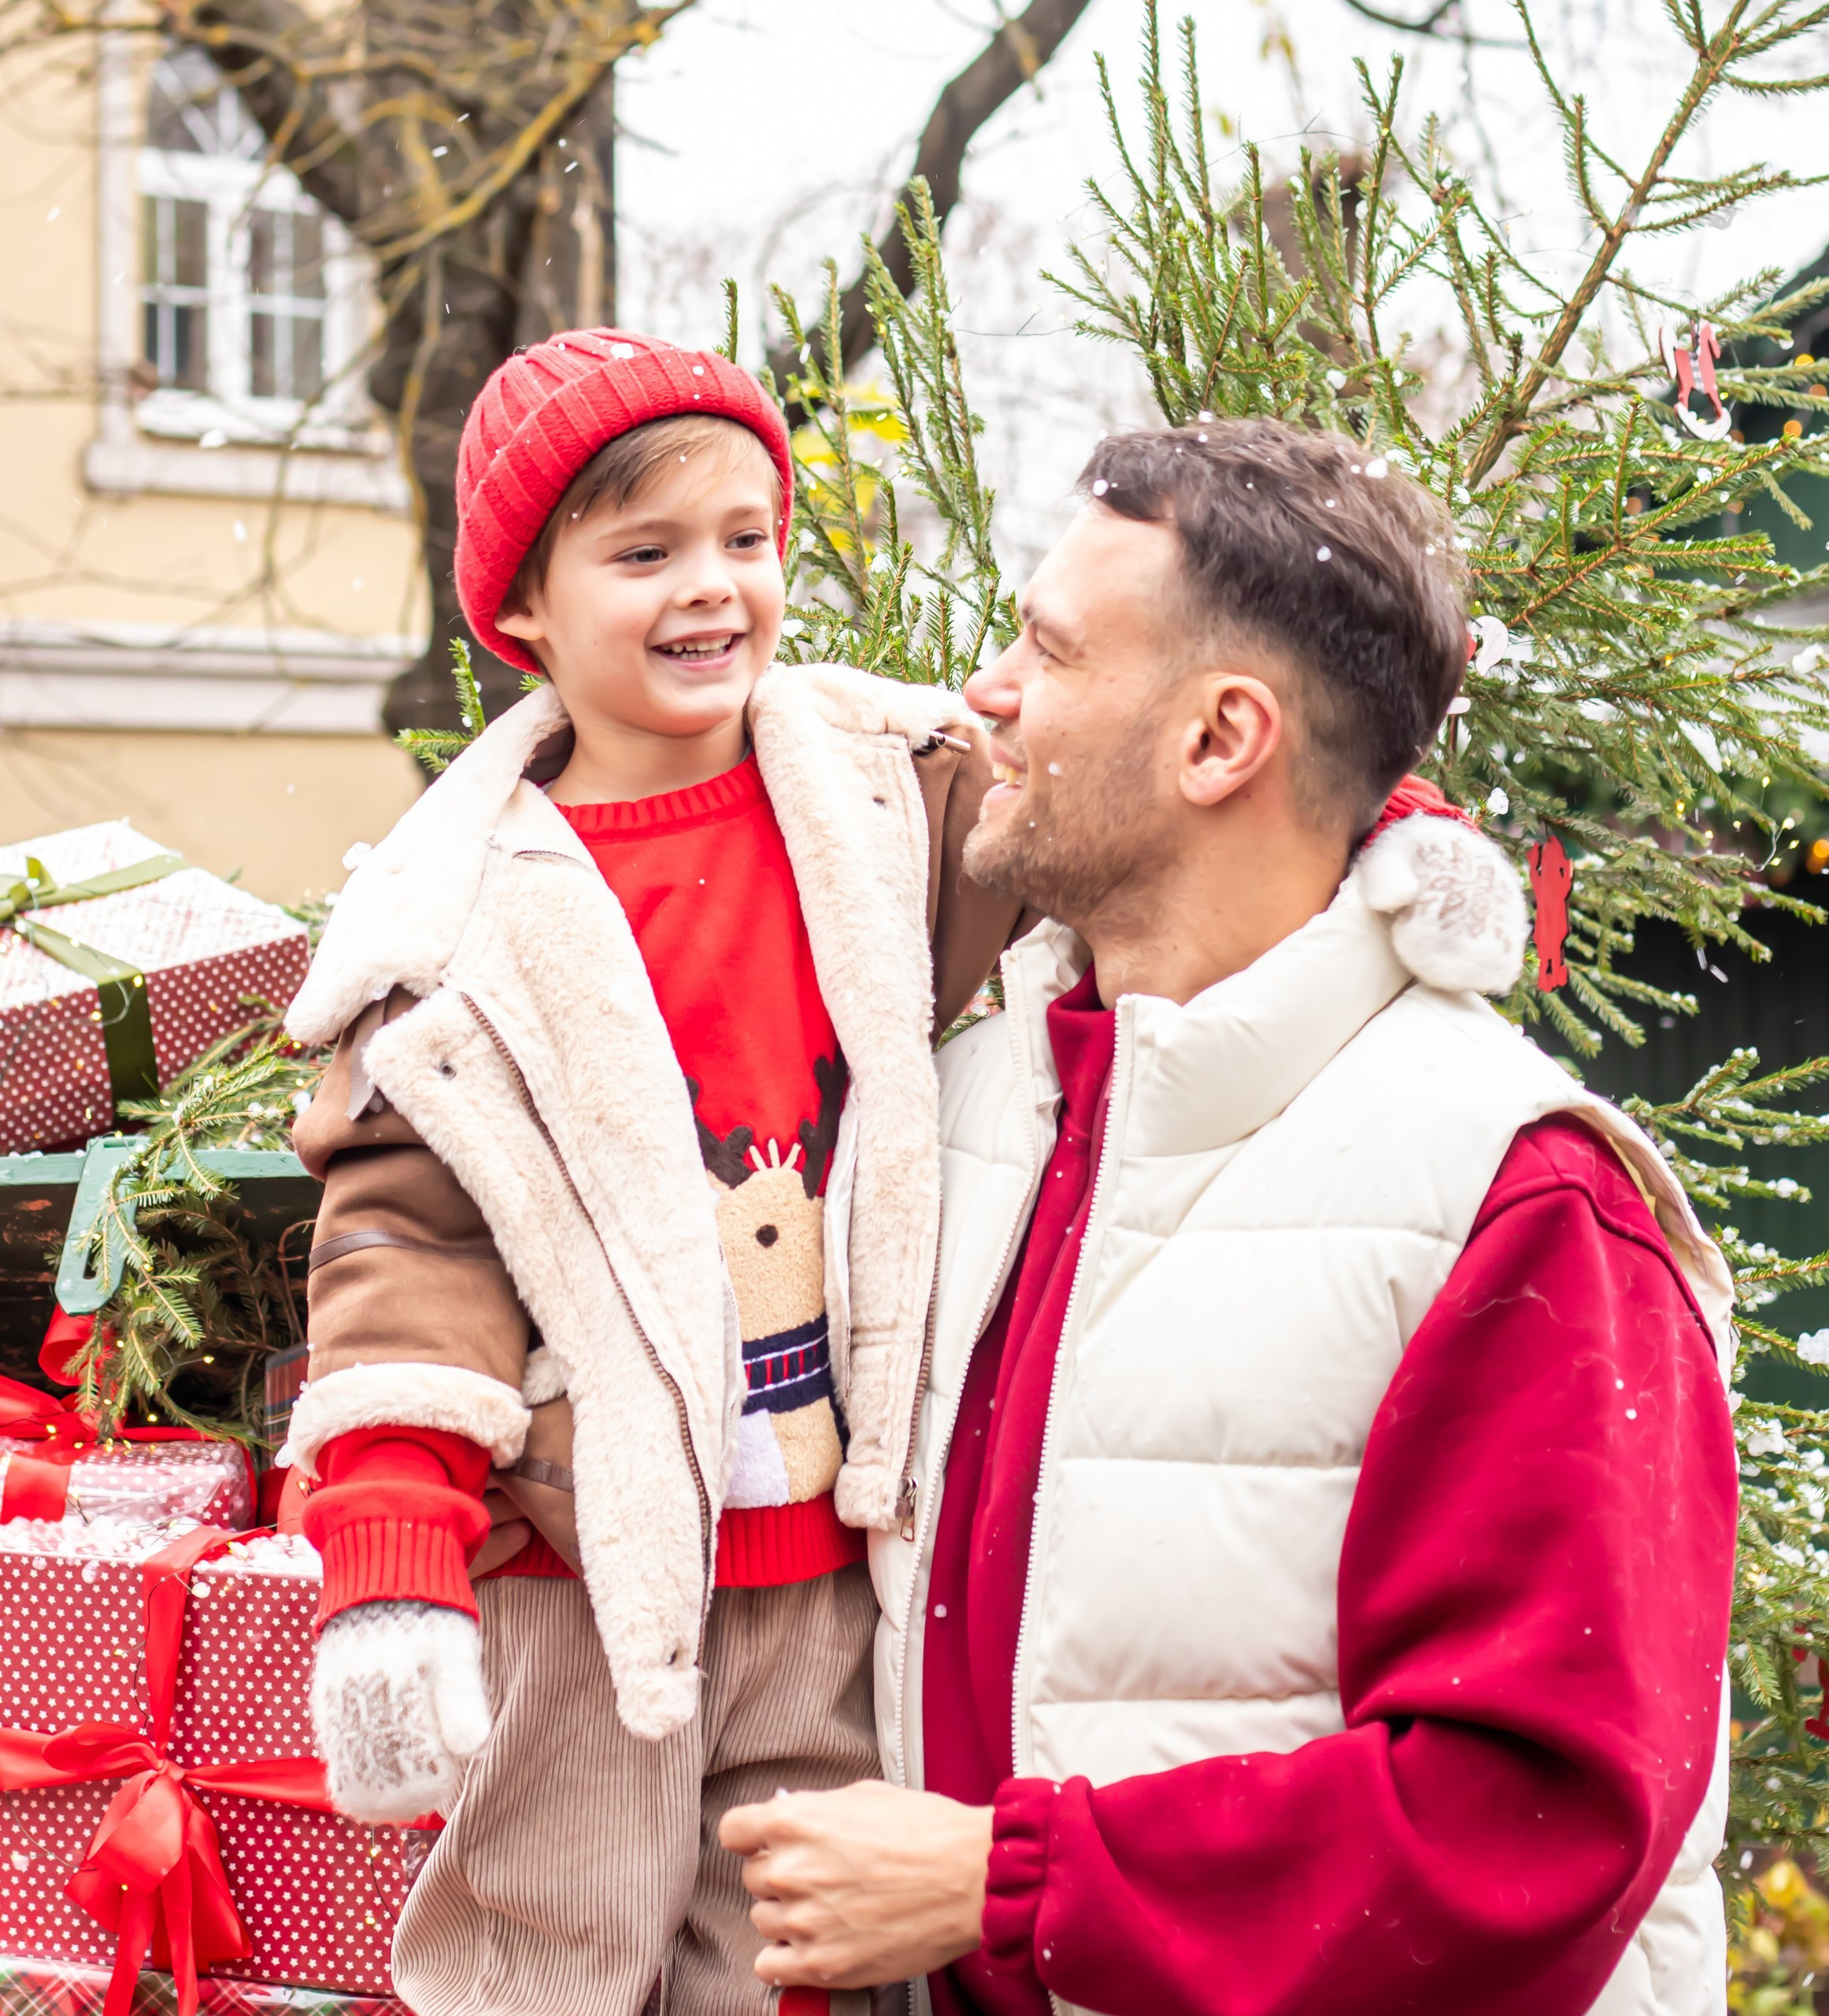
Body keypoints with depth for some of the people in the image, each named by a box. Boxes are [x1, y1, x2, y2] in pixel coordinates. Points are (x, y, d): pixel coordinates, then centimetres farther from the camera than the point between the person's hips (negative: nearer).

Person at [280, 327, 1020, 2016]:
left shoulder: (902, 791, 2)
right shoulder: (476, 917, -5)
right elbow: (407, 1228, -6)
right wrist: (388, 1569, -15)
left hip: (839, 1558, 2)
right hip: (586, 1572, -2)